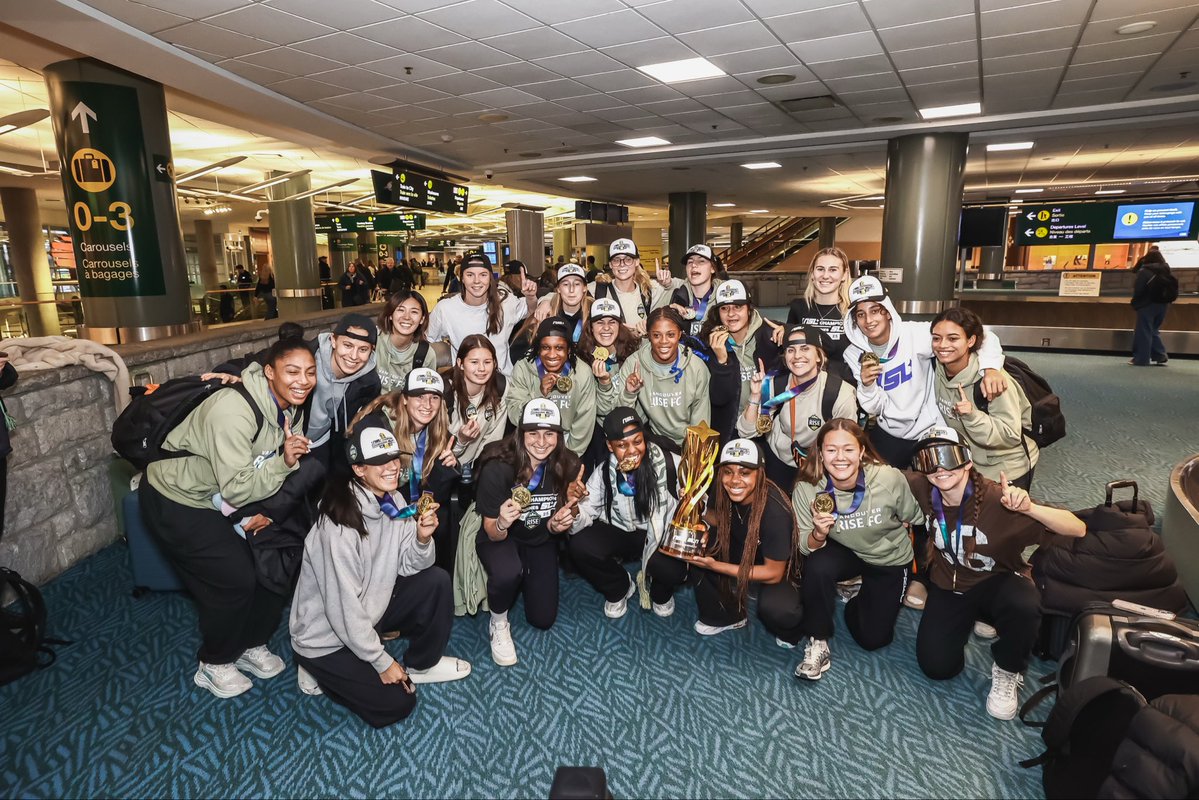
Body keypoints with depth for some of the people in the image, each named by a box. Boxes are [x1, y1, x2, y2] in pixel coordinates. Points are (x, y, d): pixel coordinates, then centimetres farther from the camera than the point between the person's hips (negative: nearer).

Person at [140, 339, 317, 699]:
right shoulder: (234, 410, -33)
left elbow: (270, 469, 4)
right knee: (235, 579, -11)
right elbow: (236, 489, -31)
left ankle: (252, 643, 24)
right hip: (176, 501, -8)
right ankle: (214, 664, 15)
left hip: (220, 500, 8)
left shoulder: (287, 407, -7)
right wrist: (284, 461, -40)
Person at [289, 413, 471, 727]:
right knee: (395, 704, -10)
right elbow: (343, 607, -26)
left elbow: (409, 566, -2)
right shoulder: (340, 523, -30)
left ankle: (421, 664, 12)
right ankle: (319, 670, 11)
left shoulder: (392, 501, -6)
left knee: (436, 581, -8)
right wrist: (382, 661, -17)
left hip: (369, 612, 7)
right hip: (326, 635, -7)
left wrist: (422, 538, -24)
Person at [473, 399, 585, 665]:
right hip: (501, 538, -4)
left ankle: (526, 577, 37)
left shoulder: (568, 466, -19)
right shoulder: (498, 467, -30)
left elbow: (558, 525, -3)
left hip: (540, 542, 4)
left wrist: (557, 524, -27)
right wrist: (501, 524, -43)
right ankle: (498, 623, -3)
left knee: (543, 619, 5)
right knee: (508, 573, -38)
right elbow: (493, 534, -20)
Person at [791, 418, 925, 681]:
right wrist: (819, 534, -38)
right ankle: (818, 644, -11)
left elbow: (914, 519, -8)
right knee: (817, 566, -33)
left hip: (890, 560, 0)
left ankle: (856, 597, 33)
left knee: (872, 638, 1)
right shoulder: (806, 488, -27)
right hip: (844, 554, 0)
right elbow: (806, 548, -19)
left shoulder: (890, 479, -29)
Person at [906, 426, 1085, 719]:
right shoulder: (921, 488, -19)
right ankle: (973, 618, 22)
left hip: (997, 582, -3)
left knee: (1024, 607, -38)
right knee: (936, 667, -9)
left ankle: (1007, 672, -5)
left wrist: (1029, 508, -47)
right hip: (949, 586, 3)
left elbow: (1078, 529, -30)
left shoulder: (998, 499, -28)